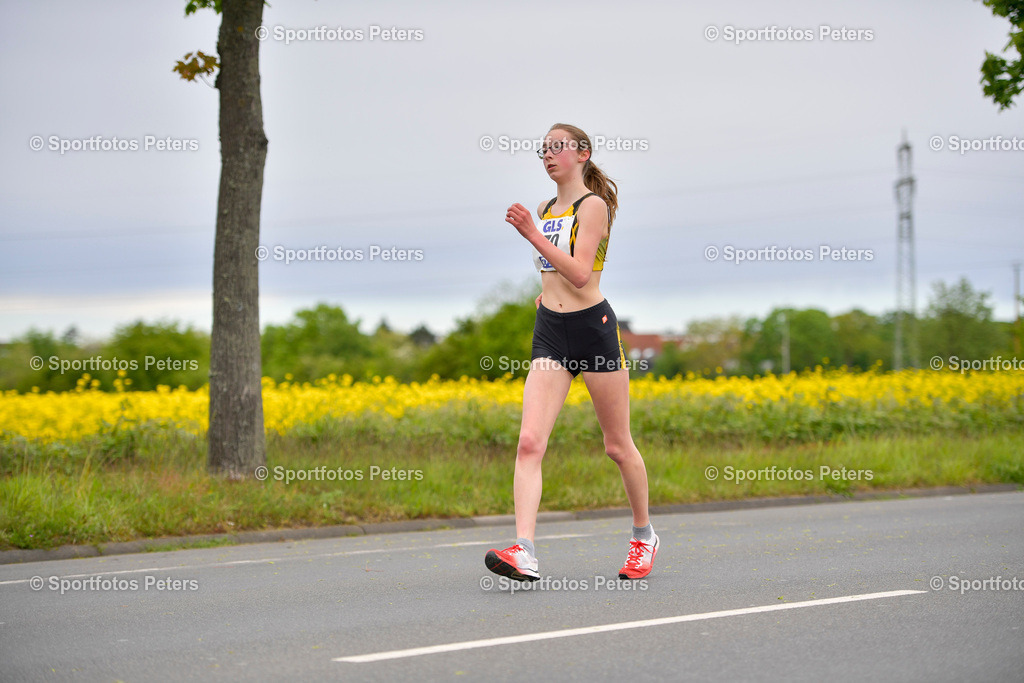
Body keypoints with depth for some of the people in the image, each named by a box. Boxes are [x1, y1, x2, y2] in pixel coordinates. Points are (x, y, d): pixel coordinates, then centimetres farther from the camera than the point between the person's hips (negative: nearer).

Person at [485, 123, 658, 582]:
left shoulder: (593, 205, -8)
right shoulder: (544, 211, 14)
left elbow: (579, 273, -20)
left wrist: (533, 234, -24)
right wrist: (548, 291, 14)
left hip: (592, 327, -6)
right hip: (549, 333, 6)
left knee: (618, 445, 8)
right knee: (529, 442, -13)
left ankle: (644, 535, 29)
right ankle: (523, 552, -23)